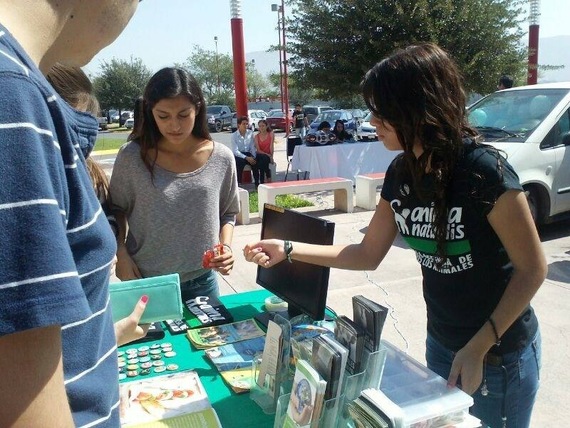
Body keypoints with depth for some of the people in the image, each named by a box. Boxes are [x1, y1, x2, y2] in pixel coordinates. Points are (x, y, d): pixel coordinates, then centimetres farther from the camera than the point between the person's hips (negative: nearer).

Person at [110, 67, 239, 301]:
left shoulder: (221, 158, -6)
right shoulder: (132, 156, -11)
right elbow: (117, 208, 3)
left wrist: (226, 245, -10)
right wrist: (121, 252, -10)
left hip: (201, 281, 2)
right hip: (145, 281, -1)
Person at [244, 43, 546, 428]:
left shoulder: (484, 171, -25)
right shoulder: (401, 173, -5)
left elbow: (532, 269, -16)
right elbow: (369, 254, 2)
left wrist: (480, 347, -20)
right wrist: (287, 250, -4)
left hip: (500, 354, -6)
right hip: (440, 344, 6)